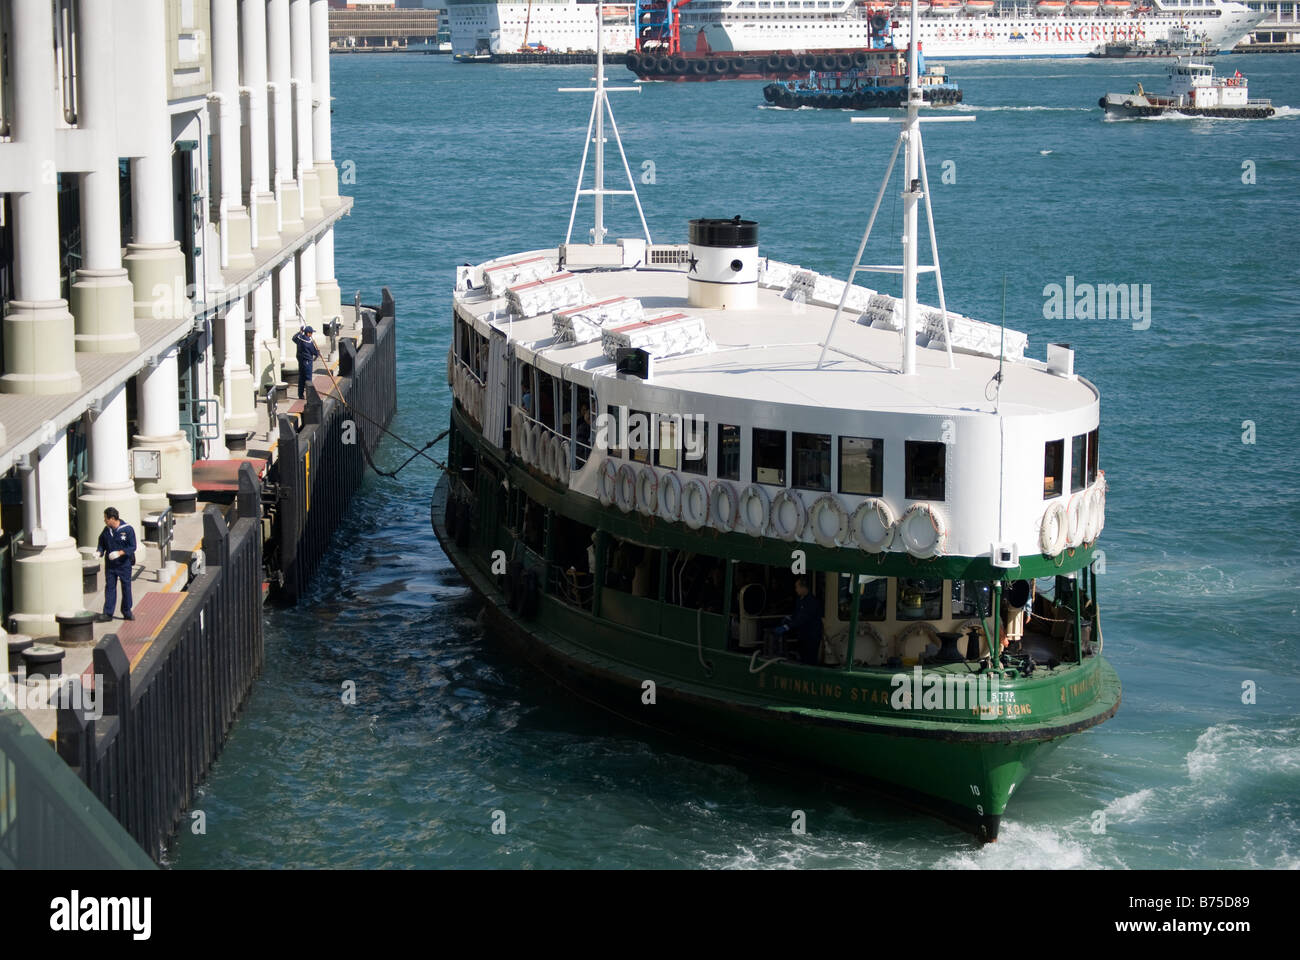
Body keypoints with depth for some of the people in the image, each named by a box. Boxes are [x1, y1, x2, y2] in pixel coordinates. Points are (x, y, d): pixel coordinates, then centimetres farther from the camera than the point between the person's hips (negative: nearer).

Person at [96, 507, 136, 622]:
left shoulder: (127, 529, -11)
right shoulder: (106, 530, 3)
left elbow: (132, 547, -12)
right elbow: (101, 544, 14)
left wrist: (120, 553, -23)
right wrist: (100, 552, -7)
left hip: (124, 564, -3)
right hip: (110, 564, 3)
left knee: (126, 587, 7)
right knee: (109, 588, 1)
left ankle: (127, 612, 20)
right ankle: (107, 613, 2)